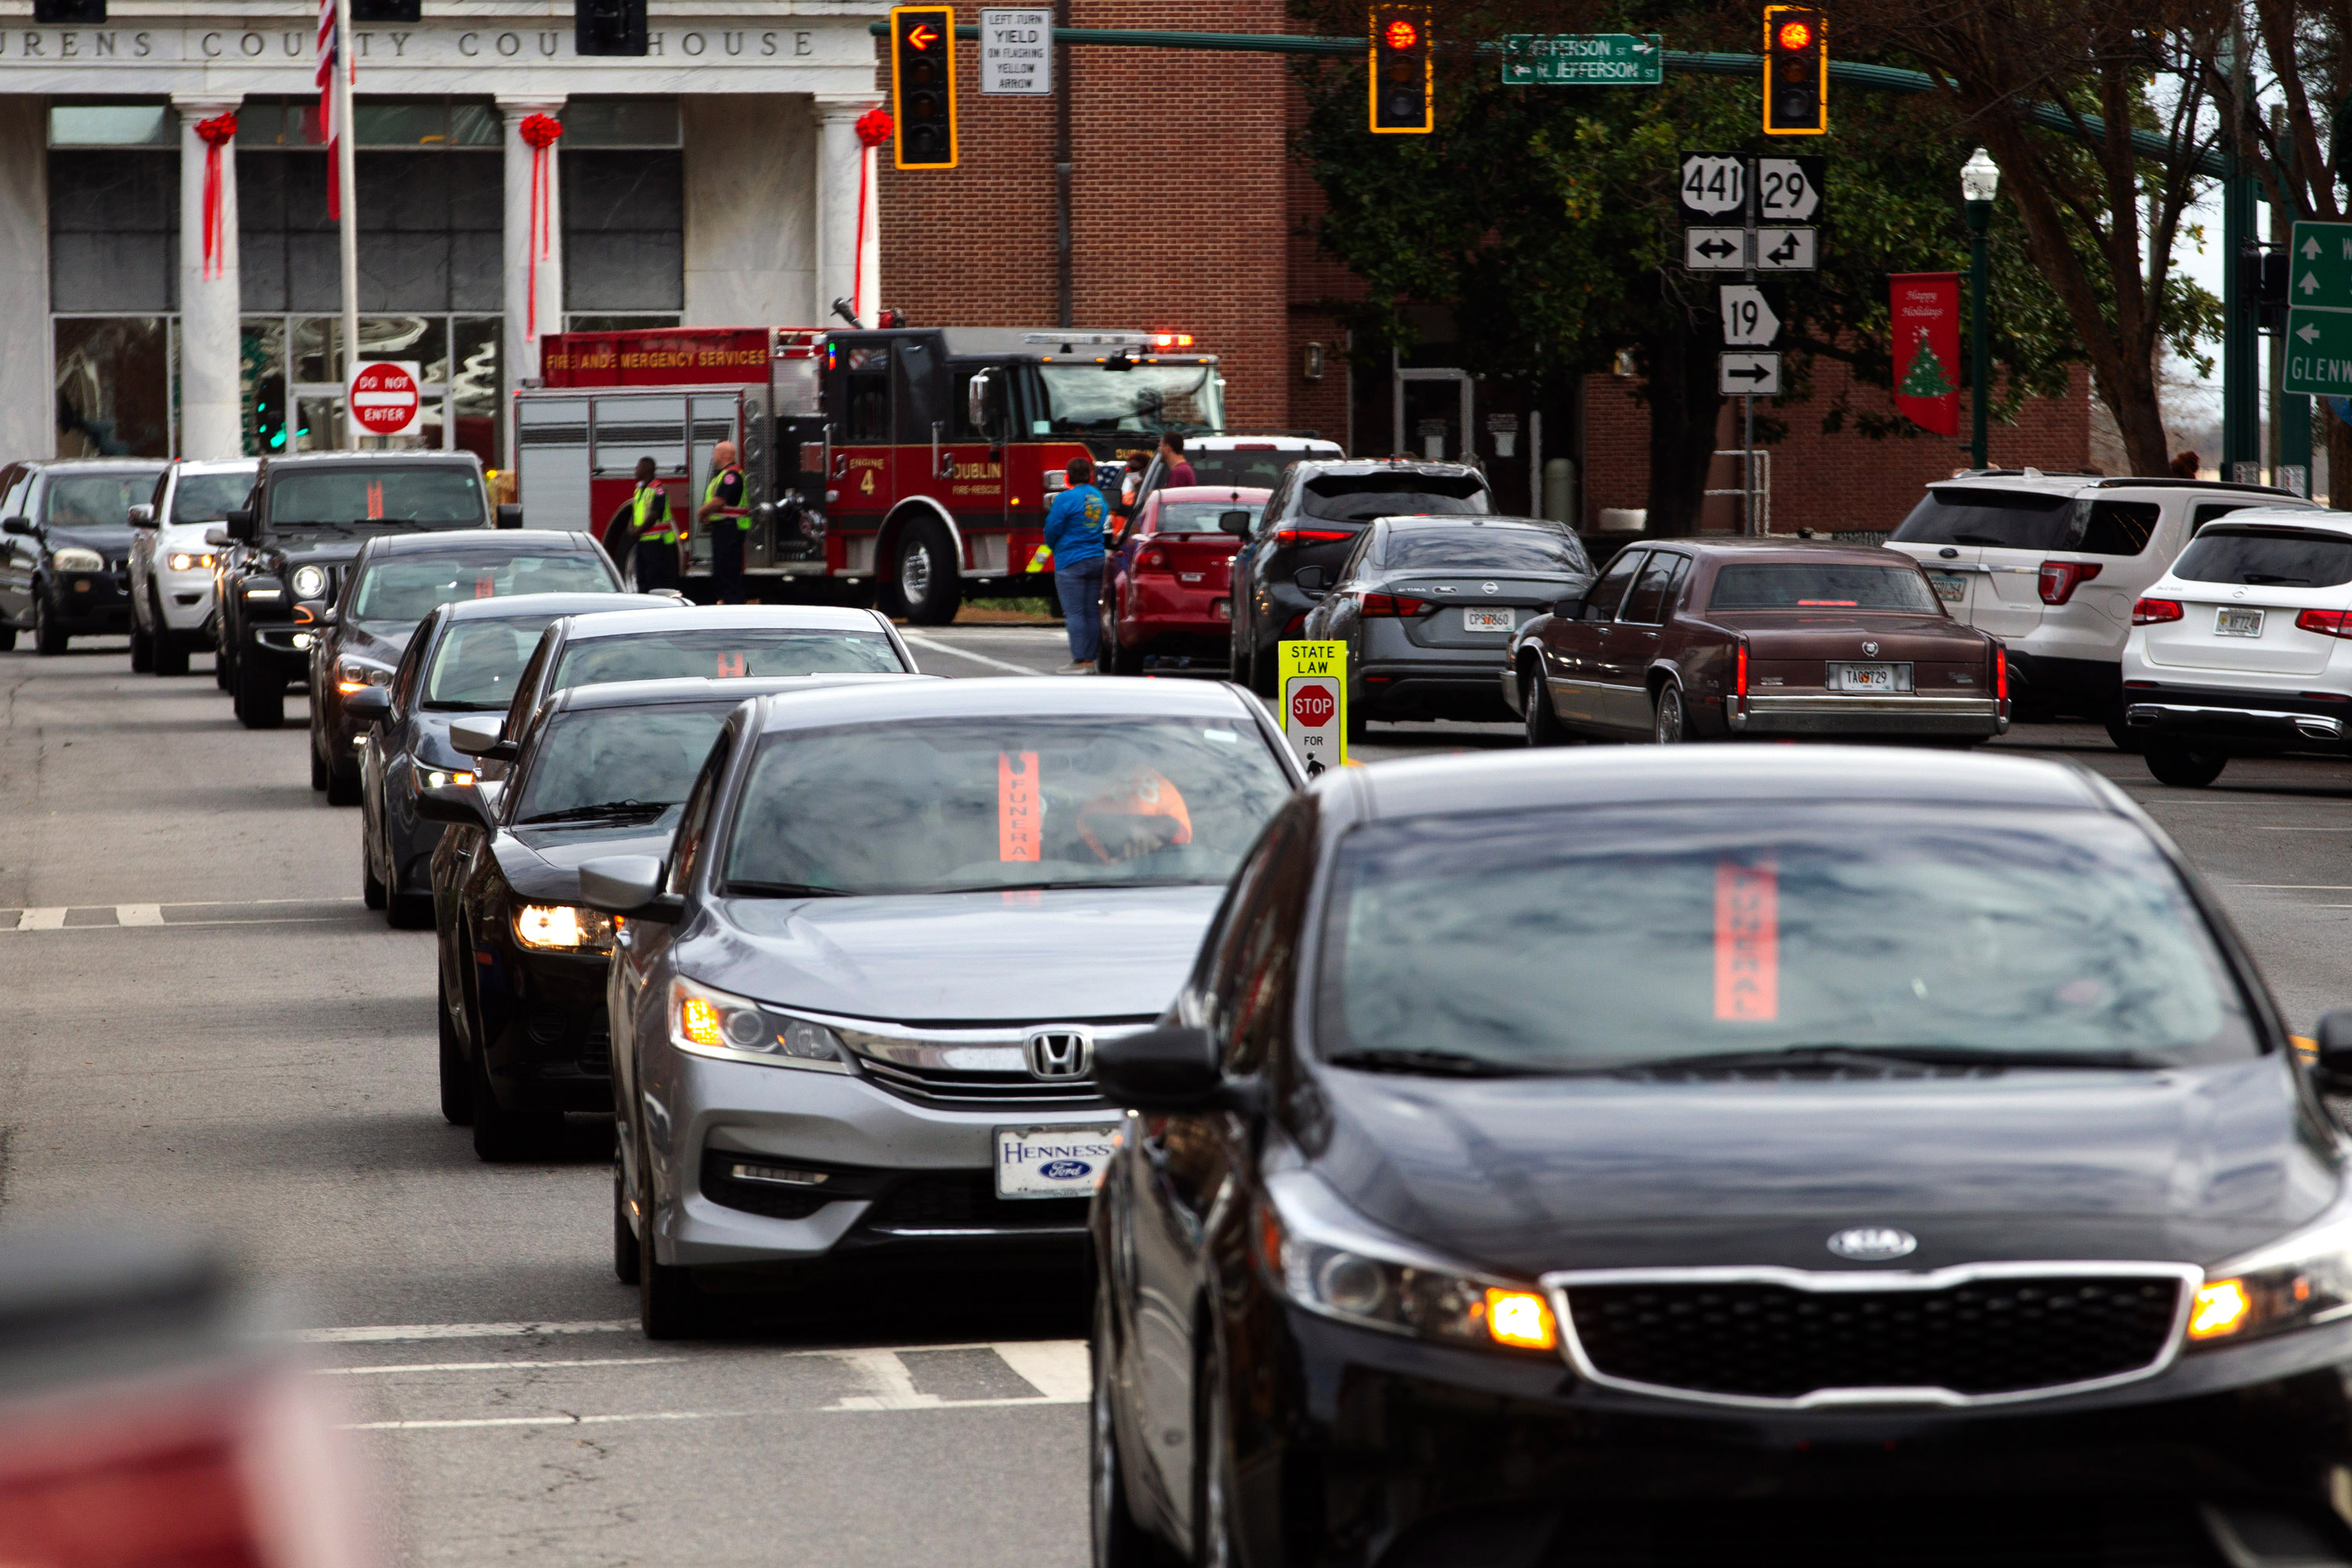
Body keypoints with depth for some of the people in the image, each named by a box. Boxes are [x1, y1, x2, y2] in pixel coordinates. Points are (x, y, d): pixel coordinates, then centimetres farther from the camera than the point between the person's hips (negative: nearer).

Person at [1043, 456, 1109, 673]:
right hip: (1098, 561, 6)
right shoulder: (1100, 498, 11)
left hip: (1071, 562, -6)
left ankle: (1079, 661, -13)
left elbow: (1052, 530, -8)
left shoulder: (1065, 499, -11)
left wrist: (1054, 548, 13)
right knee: (1093, 612, 8)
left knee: (1074, 613, -6)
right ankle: (1090, 659, 9)